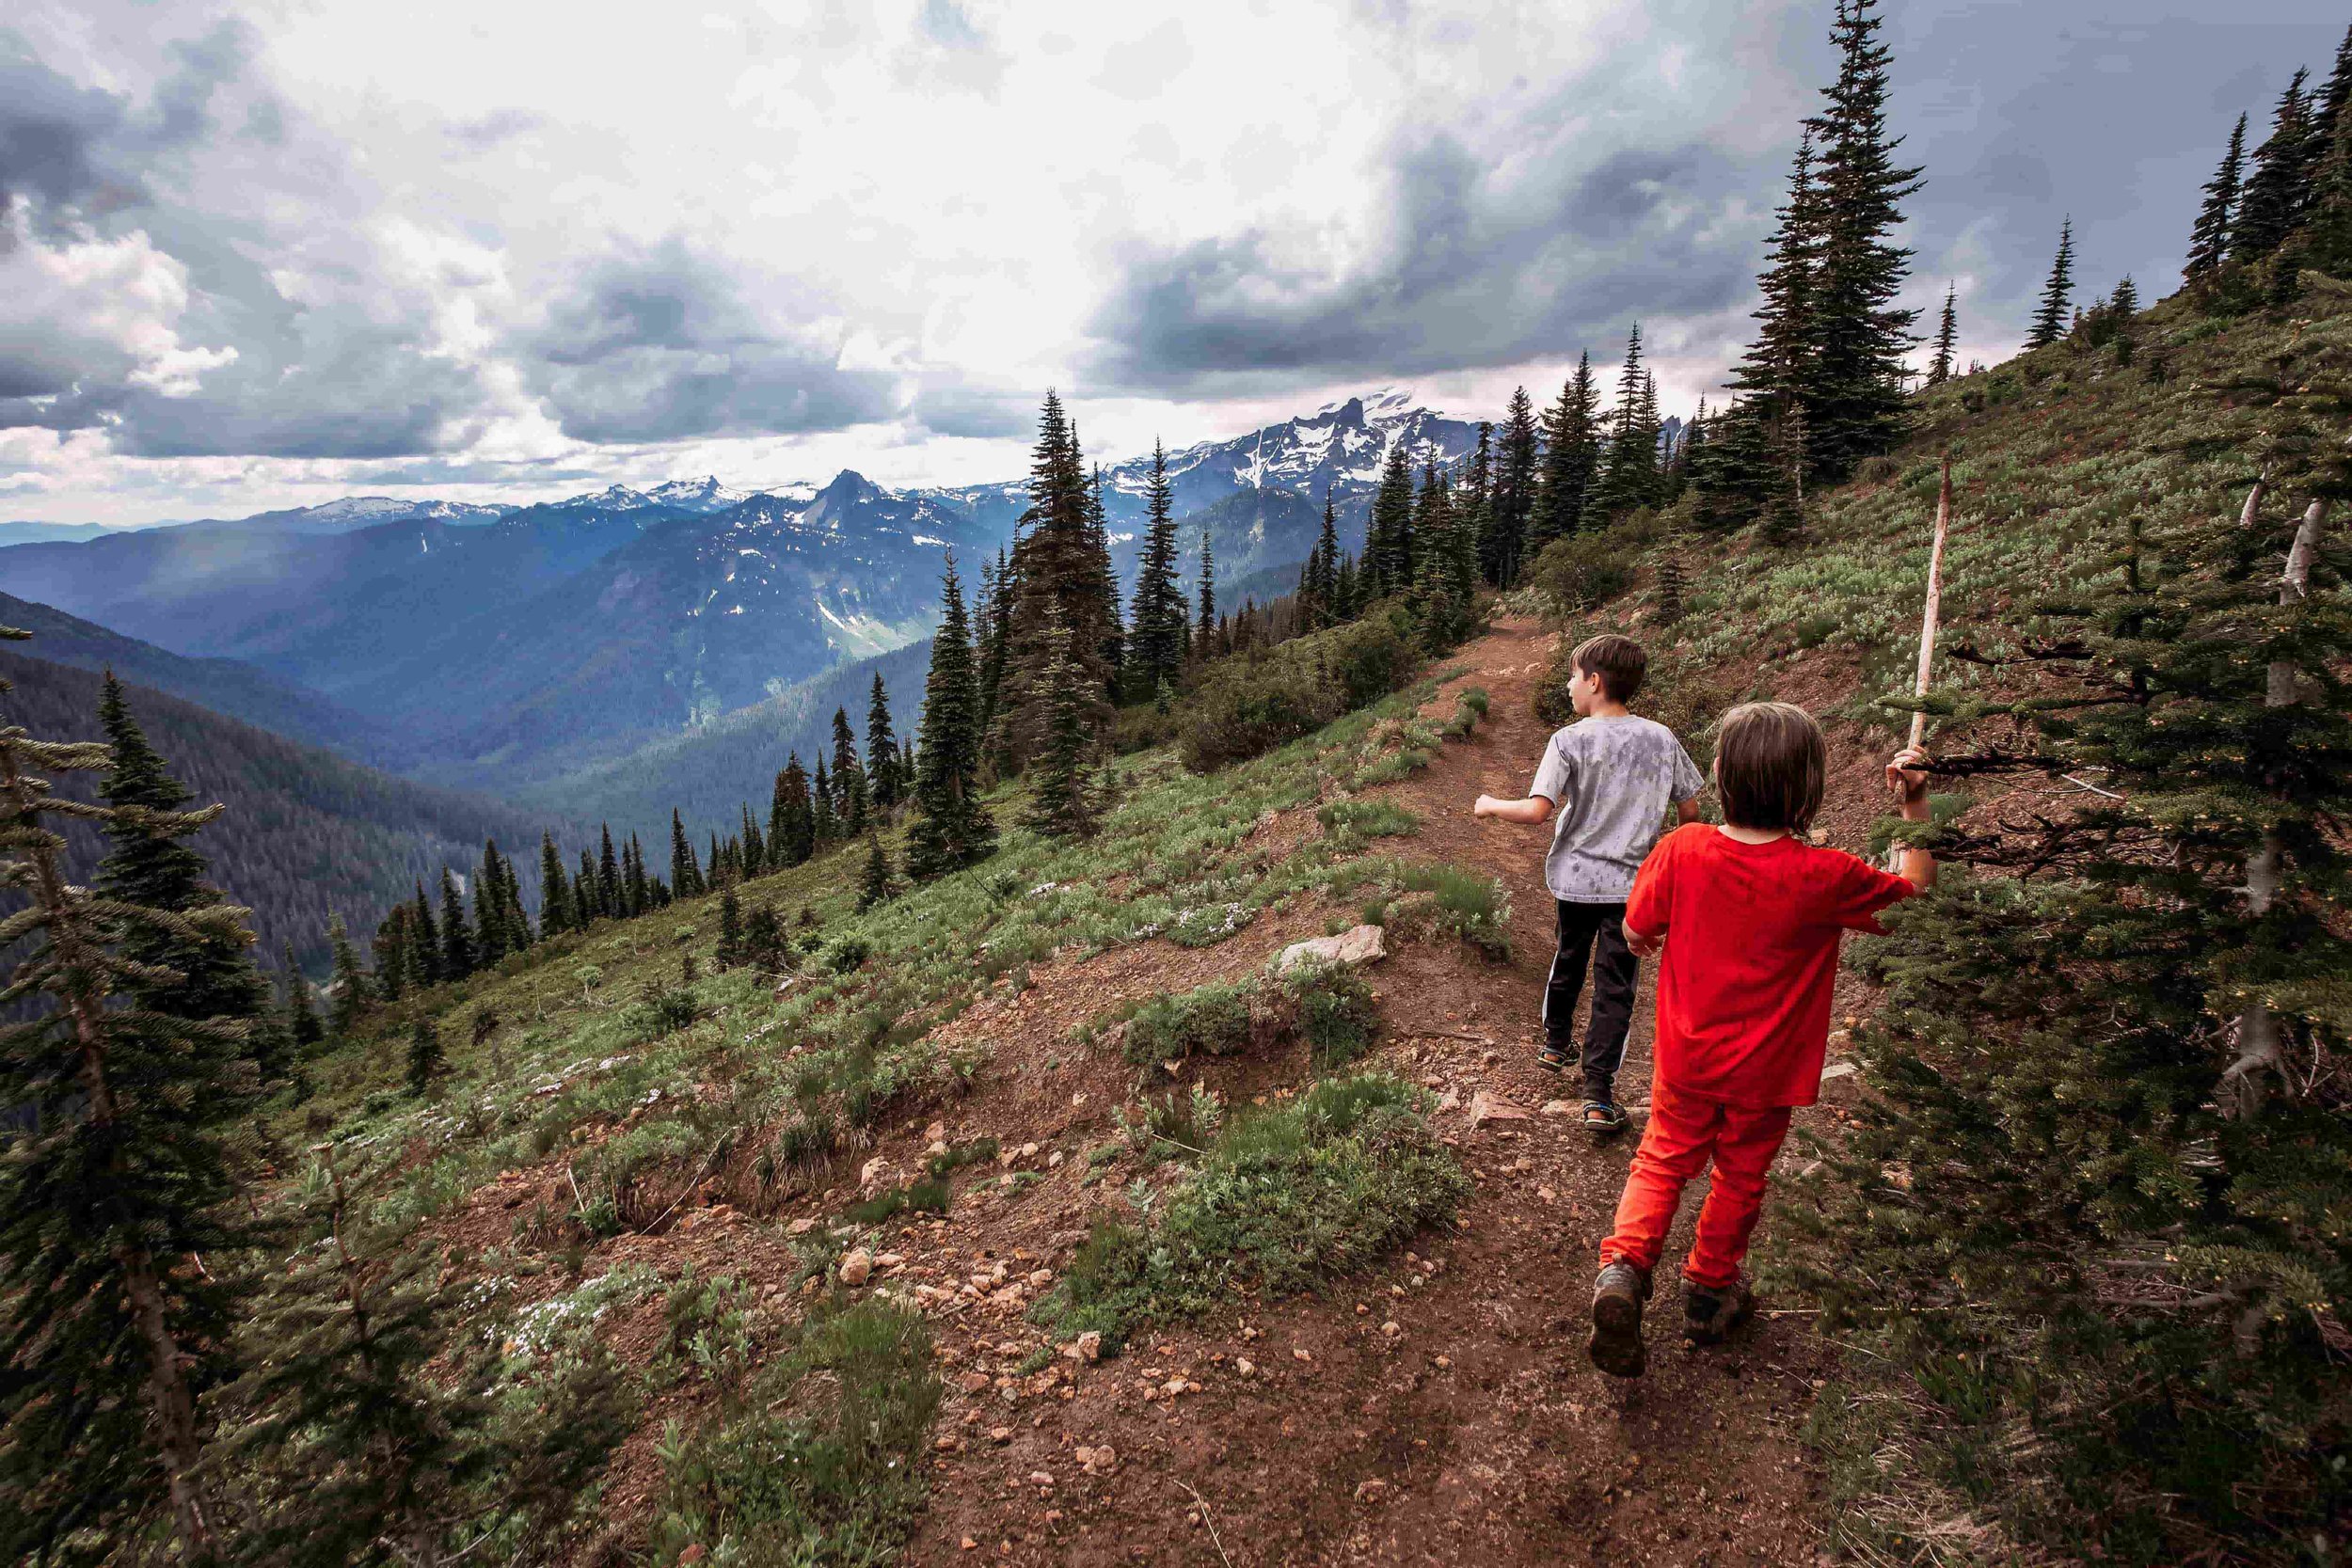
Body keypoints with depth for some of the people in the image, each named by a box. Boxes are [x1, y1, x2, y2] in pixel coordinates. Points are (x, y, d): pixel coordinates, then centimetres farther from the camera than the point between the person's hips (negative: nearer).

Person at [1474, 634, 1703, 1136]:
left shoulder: (1570, 741, -12)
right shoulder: (1661, 738, -2)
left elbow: (1538, 810, -20)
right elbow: (1690, 810, 4)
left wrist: (1490, 806, -4)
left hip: (1576, 876, -1)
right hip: (1632, 882, 1)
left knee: (1569, 959, 22)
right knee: (1615, 985, 4)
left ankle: (1556, 1043, 43)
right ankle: (1599, 1095, 1)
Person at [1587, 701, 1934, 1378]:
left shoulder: (1682, 850, -19)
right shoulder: (1826, 876, -22)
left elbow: (1635, 932, -6)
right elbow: (1915, 889, -3)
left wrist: (1651, 939, 17)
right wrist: (1914, 803, -3)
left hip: (1686, 1059, 1)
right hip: (1765, 1074, 0)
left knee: (1662, 1161, 20)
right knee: (1739, 1179, 22)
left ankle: (1623, 1266, 2)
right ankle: (1708, 1293, 40)